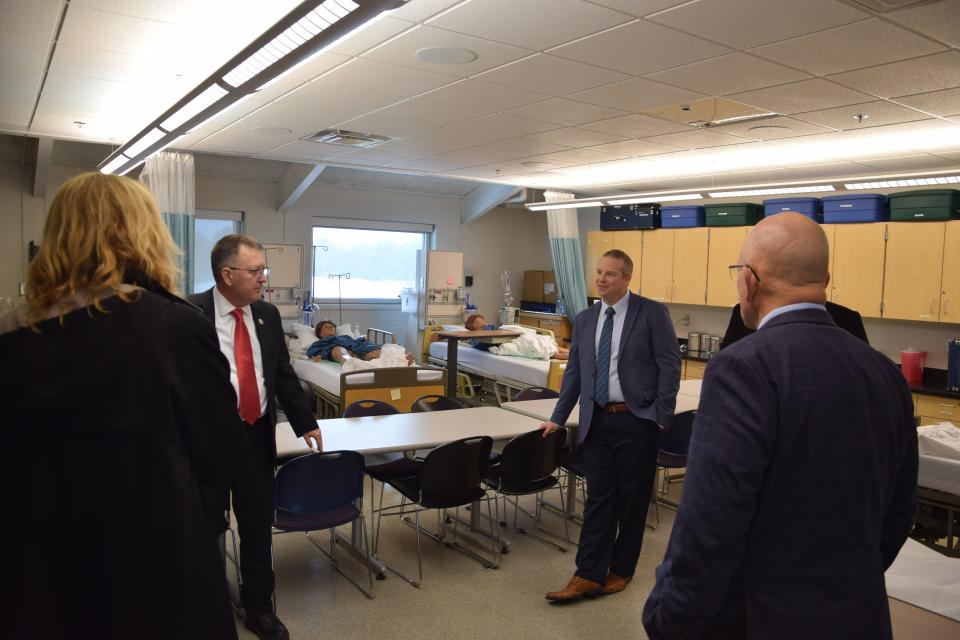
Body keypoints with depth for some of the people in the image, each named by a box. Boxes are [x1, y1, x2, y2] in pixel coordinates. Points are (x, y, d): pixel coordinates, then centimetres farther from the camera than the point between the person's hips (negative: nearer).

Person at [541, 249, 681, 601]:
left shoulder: (652, 313, -4)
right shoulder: (584, 320, 10)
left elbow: (669, 365, -6)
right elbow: (574, 373, 15)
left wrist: (661, 416, -11)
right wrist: (558, 418, 15)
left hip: (637, 420, -3)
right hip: (597, 421, 4)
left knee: (632, 499, 9)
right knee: (598, 499, 7)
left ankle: (621, 569, 25)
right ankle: (589, 575, 14)